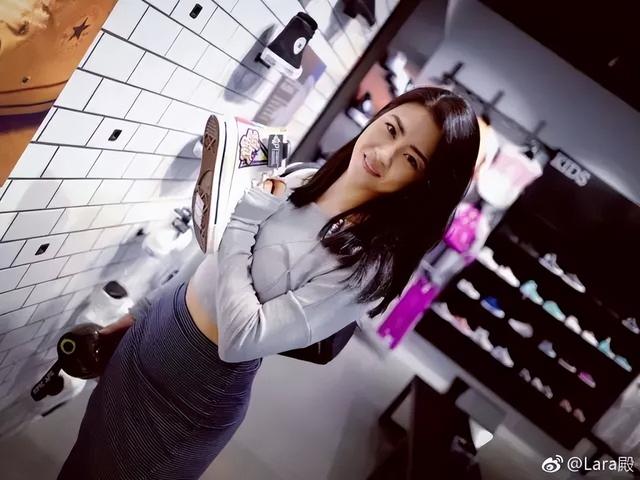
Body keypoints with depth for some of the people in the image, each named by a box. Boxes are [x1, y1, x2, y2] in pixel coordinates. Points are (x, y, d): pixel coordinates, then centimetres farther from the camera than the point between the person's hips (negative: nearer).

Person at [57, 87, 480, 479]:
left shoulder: (370, 263, -27)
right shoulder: (299, 177, -4)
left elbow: (241, 340, -30)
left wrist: (240, 224, -25)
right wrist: (144, 312, 15)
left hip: (199, 391, -6)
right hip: (156, 330, 7)